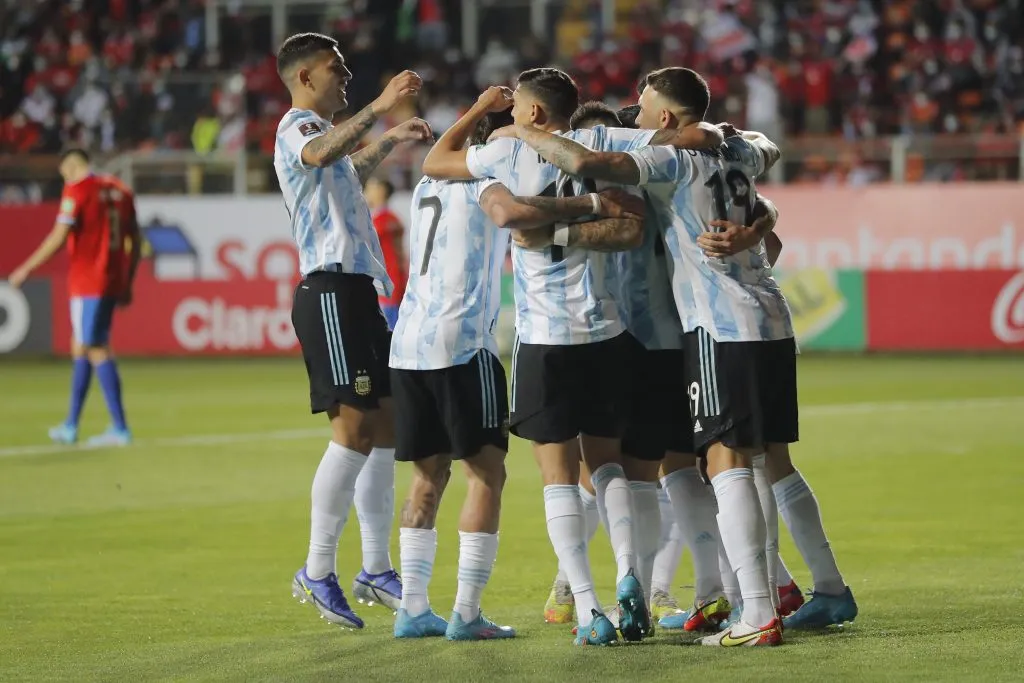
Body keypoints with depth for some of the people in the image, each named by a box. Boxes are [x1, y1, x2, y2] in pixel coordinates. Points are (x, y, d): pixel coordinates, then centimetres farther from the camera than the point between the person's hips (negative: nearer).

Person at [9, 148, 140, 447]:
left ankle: (120, 428, -9)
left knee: (97, 350, -5)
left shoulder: (76, 190, -9)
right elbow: (135, 242, 13)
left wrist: (26, 269, -9)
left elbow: (59, 237, -15)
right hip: (114, 282, 7)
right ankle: (70, 425, 22)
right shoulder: (120, 190, 12)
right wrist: (127, 284, 20)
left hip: (87, 282, -7)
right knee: (81, 347, 16)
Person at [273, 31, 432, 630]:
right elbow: (319, 155, -34)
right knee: (355, 426, -14)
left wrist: (389, 143, 48)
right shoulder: (298, 126, -7)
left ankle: (377, 570, 14)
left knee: (384, 424, 9)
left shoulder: (323, 130, 23)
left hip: (359, 290, 10)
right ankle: (317, 572, -11)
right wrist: (378, 108, -42)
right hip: (331, 290, -10)